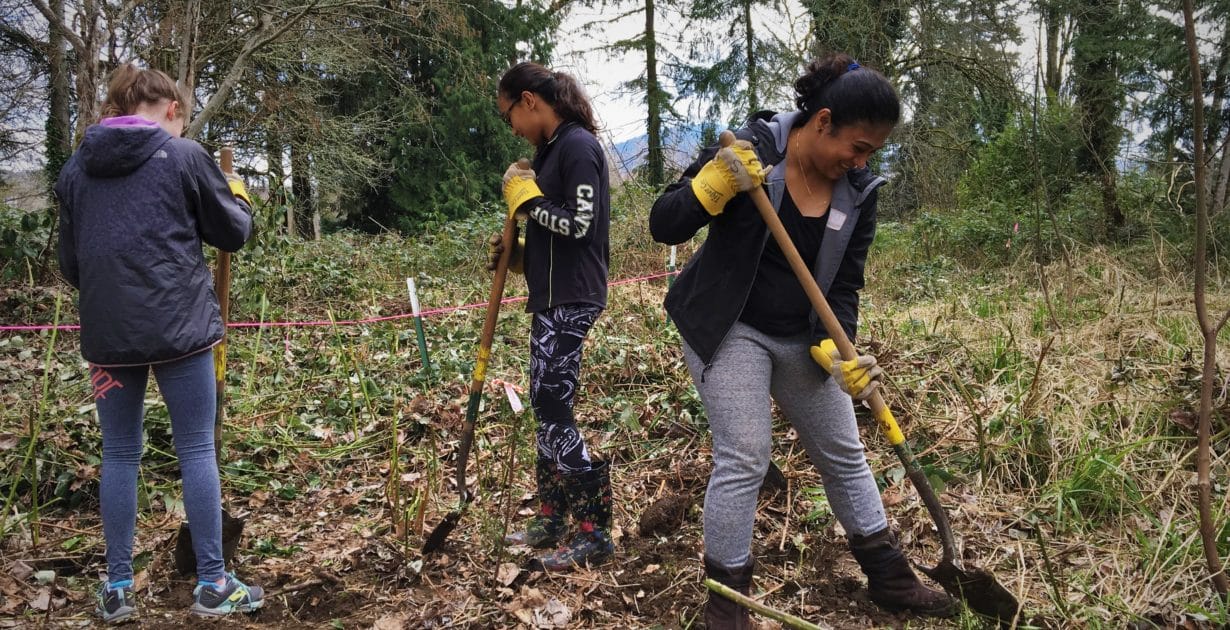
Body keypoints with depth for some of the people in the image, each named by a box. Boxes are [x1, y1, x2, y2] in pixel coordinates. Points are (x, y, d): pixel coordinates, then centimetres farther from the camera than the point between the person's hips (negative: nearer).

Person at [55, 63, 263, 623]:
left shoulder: (76, 167, 10)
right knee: (196, 450, 4)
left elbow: (68, 261, 14)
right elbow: (232, 232, 4)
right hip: (178, 325, -4)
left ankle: (117, 588, 18)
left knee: (119, 453, 12)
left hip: (106, 331, 4)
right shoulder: (185, 155, -4)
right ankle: (212, 585, 9)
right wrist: (238, 199, 24)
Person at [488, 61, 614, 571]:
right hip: (551, 297, 10)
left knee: (552, 408, -10)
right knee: (547, 407, 13)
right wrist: (518, 254, 8)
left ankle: (595, 532, -2)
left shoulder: (578, 145, -11)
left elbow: (579, 225, -21)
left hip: (571, 299, -10)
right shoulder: (551, 149, 17)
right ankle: (552, 518, 24)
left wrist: (525, 197, -10)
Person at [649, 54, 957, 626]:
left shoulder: (859, 192, -5)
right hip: (729, 330, -5)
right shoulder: (749, 151, -18)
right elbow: (663, 226, -17)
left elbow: (843, 287, -2)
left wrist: (838, 351, -19)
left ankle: (889, 578, 31)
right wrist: (714, 185, -34)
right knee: (743, 459, -13)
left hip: (802, 339, 5)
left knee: (844, 455, 13)